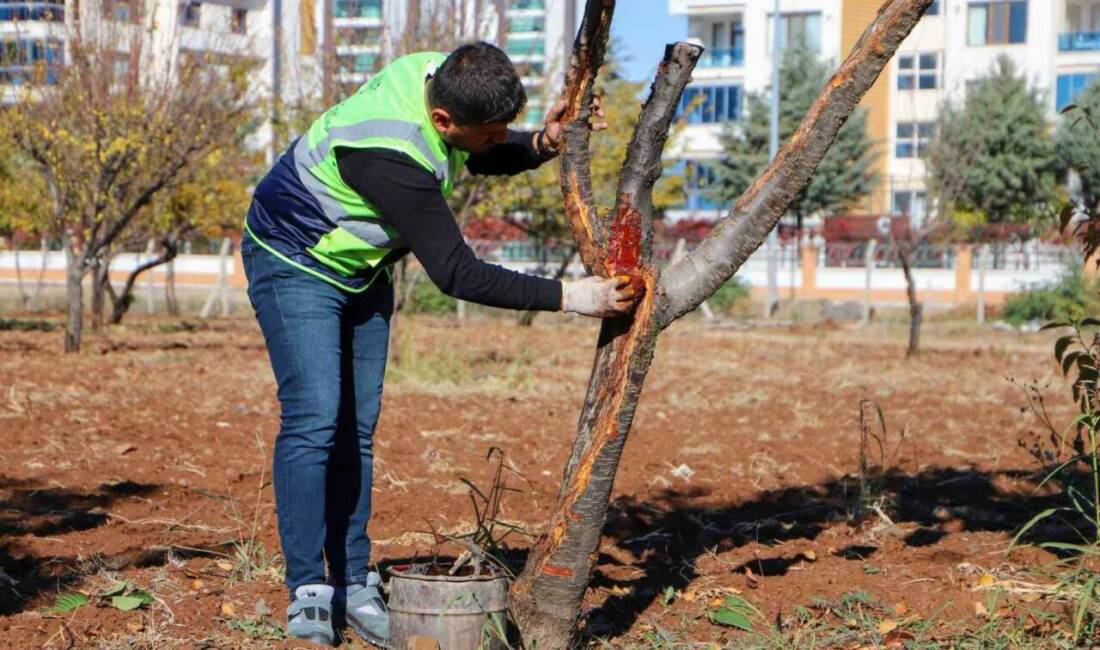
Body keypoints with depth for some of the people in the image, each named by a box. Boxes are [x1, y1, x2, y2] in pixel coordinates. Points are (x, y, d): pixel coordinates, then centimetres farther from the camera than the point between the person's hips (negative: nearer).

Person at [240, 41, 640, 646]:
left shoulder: (443, 75, -15)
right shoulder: (391, 157, -39)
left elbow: (486, 159, 6)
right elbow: (458, 274, -36)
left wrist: (543, 142, -15)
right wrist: (566, 296, -36)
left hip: (362, 268, 8)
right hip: (295, 262, -8)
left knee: (356, 428, 5)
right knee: (314, 419, -17)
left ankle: (353, 584, 8)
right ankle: (307, 593, -10)